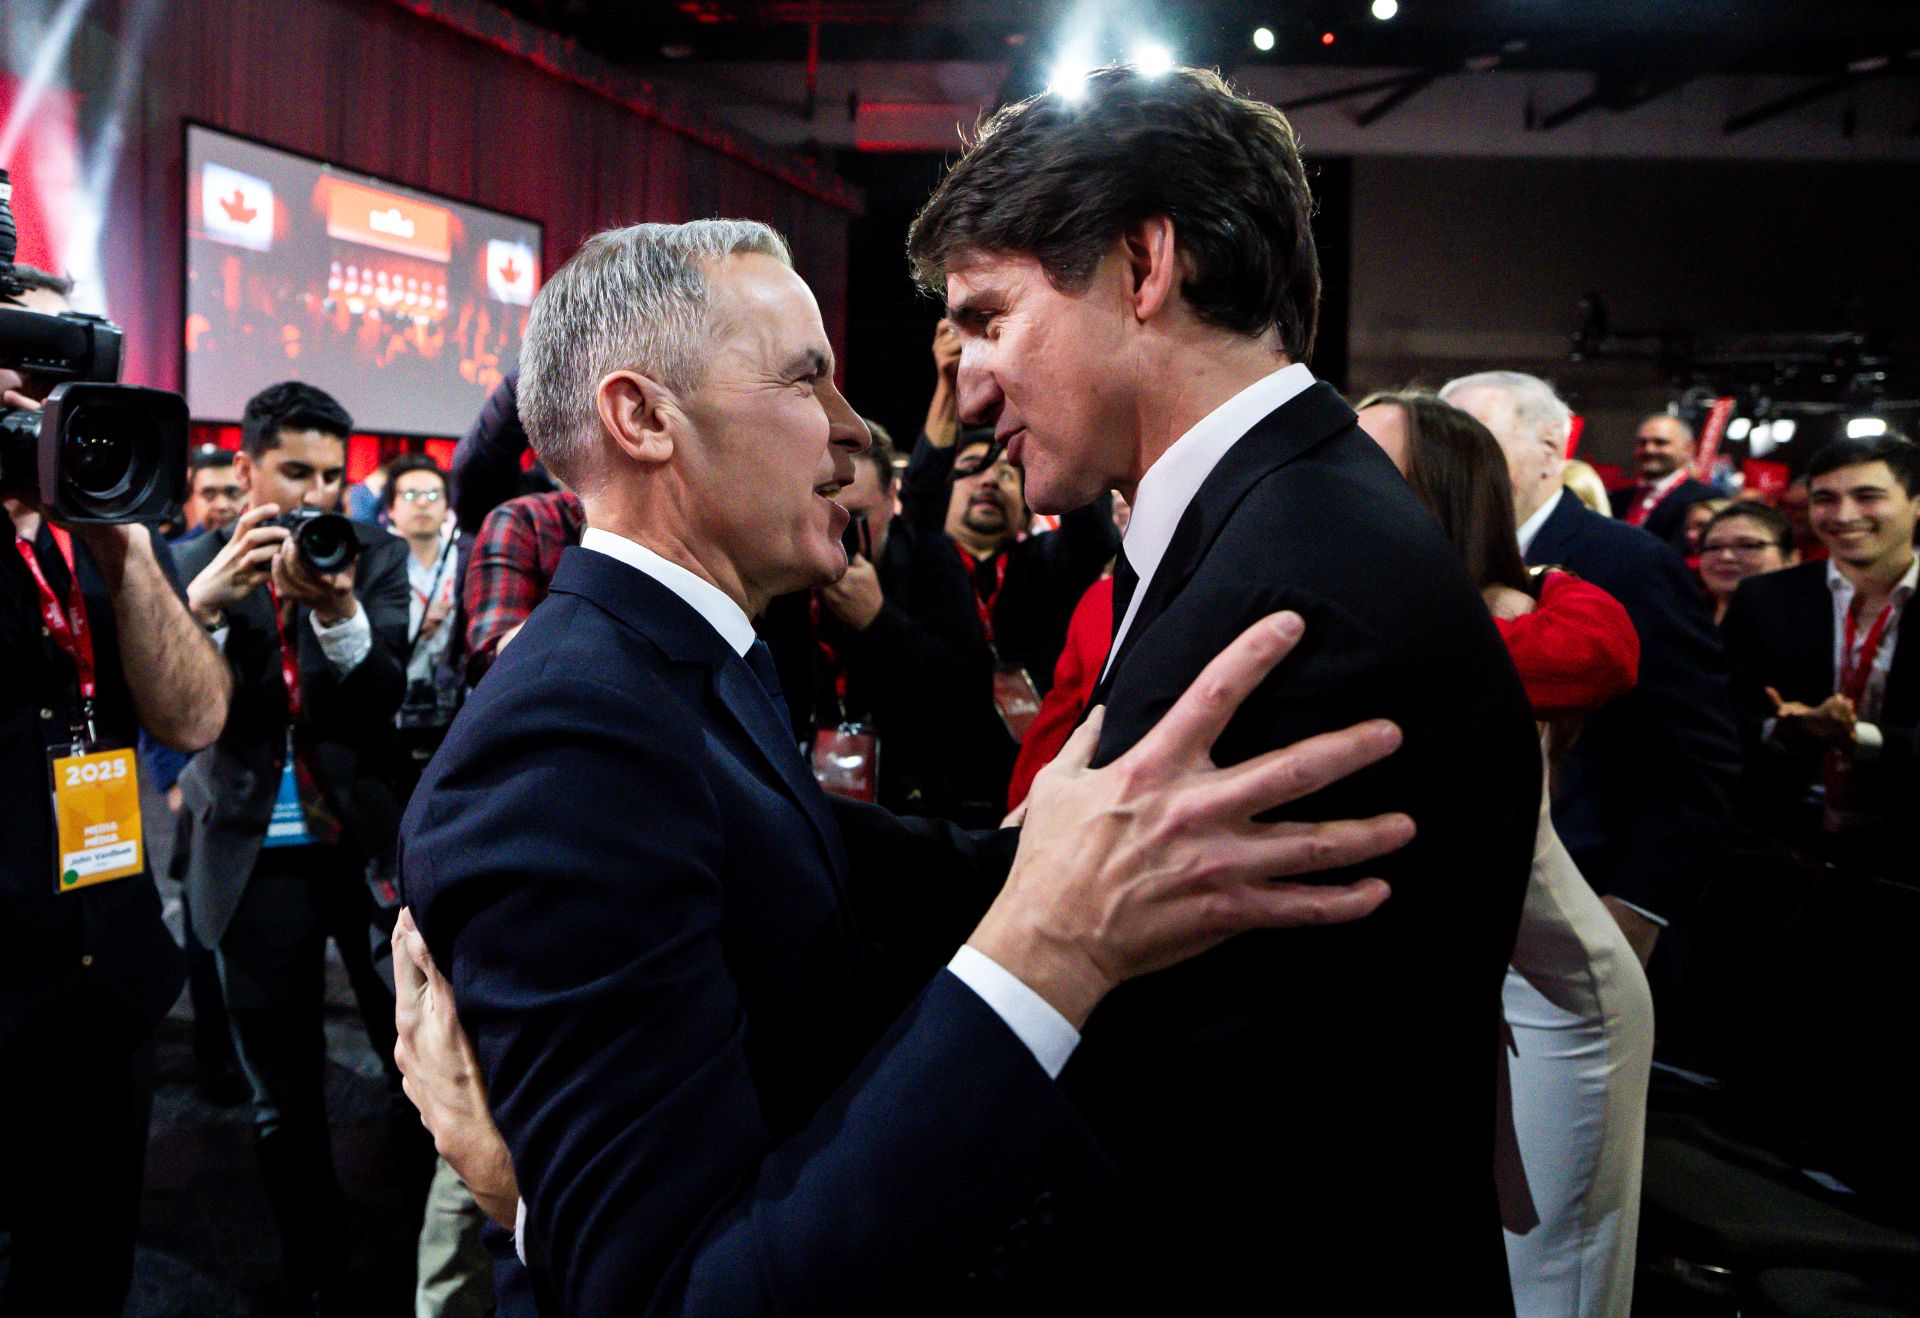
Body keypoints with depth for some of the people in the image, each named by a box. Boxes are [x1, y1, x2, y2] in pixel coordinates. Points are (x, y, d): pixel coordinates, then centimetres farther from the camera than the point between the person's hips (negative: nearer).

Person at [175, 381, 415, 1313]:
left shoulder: (377, 556, -1)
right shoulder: (204, 562, 1)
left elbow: (389, 702, -11)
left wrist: (339, 613, -30)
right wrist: (206, 599, -29)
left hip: (368, 845, -1)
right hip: (256, 858, 1)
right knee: (283, 1101, 13)